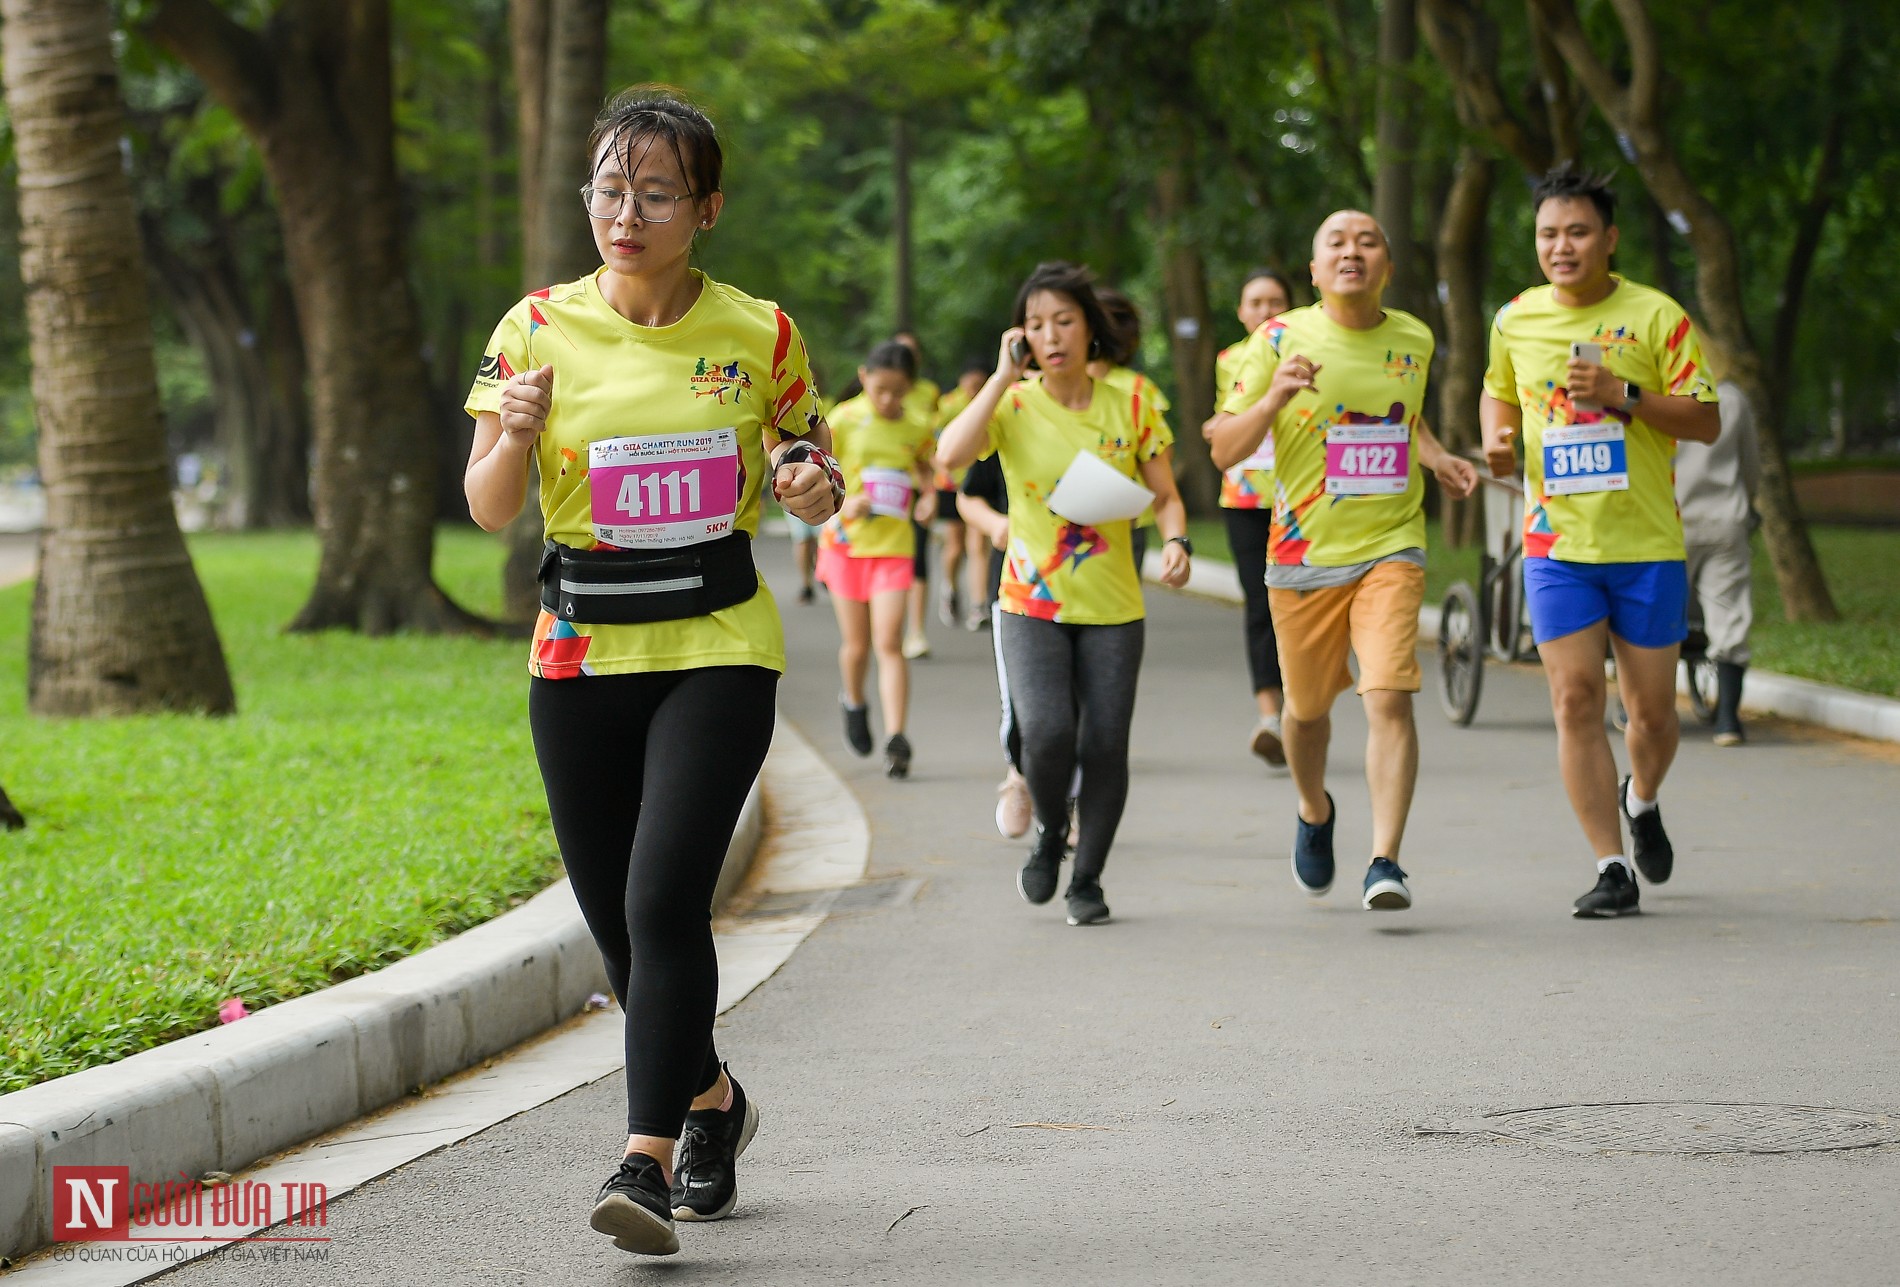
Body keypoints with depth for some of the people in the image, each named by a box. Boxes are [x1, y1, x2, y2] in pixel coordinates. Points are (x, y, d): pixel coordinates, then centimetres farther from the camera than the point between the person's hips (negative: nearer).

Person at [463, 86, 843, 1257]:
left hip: (720, 646, -2)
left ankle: (648, 1160, -16)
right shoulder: (539, 329, 0)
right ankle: (712, 1099, 35)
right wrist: (516, 435, -18)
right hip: (582, 651, 2)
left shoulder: (757, 333, -1)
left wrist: (815, 484, -10)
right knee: (617, 921, 7)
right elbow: (489, 510, 3)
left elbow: (812, 471, 13)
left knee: (664, 898, -18)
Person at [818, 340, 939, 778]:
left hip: (894, 545, 0)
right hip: (845, 542, 0)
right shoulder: (843, 420, -6)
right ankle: (854, 705, 40)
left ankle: (896, 738, -13)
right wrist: (842, 502, -22)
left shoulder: (916, 429, 1)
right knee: (857, 644, 8)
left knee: (889, 643, -10)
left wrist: (928, 494, 1)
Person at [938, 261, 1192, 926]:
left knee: (1105, 746, -3)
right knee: (1048, 733, -20)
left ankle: (1087, 878, 18)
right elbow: (950, 454, -21)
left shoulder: (1130, 407, 2)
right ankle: (1050, 831, 13)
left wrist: (1176, 542, -16)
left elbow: (1164, 495, 5)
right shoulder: (1014, 405, -3)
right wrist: (1004, 376, -17)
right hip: (1033, 603, -2)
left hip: (1113, 606, 2)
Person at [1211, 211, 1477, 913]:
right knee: (1308, 708, 14)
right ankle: (1314, 814, 46)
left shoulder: (1413, 339, 6)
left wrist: (1437, 458, 8)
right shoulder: (1279, 340, -5)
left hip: (1391, 549, 0)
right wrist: (1275, 396, -23)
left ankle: (1385, 863, -18)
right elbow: (1224, 452, -6)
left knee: (1389, 697, -18)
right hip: (1303, 556, 0)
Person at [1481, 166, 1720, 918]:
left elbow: (1706, 422, -5)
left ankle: (1642, 802, 39)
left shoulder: (1655, 316, -4)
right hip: (1556, 544, 1)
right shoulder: (1514, 321, 6)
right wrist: (1496, 437, 2)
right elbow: (1498, 392, 25)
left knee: (1652, 708, 5)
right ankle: (1611, 870, -3)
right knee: (1575, 699, -8)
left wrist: (1624, 395, -19)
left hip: (1647, 544, -1)